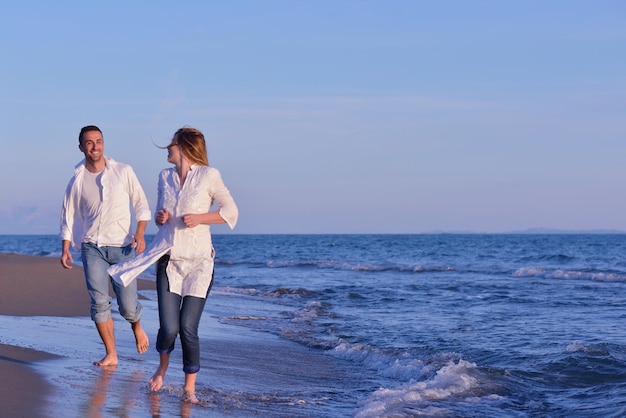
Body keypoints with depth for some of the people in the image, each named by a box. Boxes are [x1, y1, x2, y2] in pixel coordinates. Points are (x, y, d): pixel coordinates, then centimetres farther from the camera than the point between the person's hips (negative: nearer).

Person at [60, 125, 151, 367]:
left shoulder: (123, 172, 2)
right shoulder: (77, 181, 5)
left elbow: (141, 204, 5)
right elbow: (68, 217, 11)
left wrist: (140, 233, -8)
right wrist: (65, 249, 2)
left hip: (122, 247, -1)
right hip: (92, 247, 1)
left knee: (128, 305, -1)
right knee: (99, 302, -9)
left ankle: (137, 328, 34)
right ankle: (111, 354, 1)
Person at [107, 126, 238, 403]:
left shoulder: (208, 175, -4)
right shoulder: (165, 177, 11)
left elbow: (231, 212, -2)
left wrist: (200, 218, -14)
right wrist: (160, 218, -1)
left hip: (198, 261, -3)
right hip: (169, 260, 3)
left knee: (188, 329, -9)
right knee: (168, 328, -6)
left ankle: (190, 388, 8)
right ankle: (162, 369, 26)